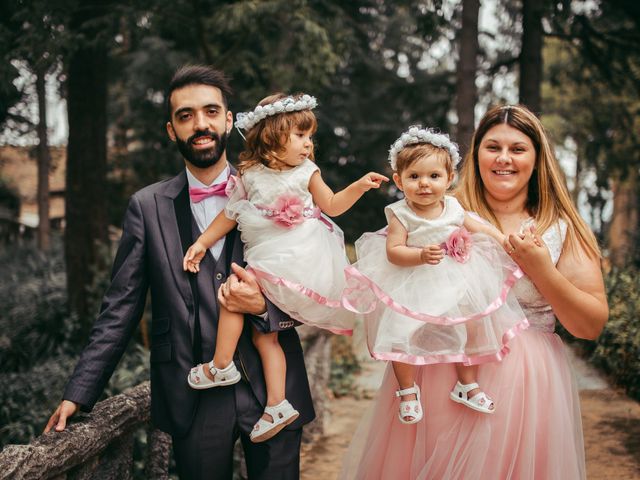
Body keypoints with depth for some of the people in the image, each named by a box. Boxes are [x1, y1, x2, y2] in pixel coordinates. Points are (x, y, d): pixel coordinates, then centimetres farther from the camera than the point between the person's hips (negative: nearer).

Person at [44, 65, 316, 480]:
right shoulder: (148, 207, 2)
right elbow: (121, 308, 3)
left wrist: (263, 305, -17)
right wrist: (80, 392, -2)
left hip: (271, 389, 0)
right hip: (193, 399, 0)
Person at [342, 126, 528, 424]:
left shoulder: (453, 208, -1)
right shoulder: (401, 215, -14)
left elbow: (479, 228, 15)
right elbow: (393, 251, -22)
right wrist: (421, 256, -37)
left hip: (455, 284, 4)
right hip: (412, 288, -4)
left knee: (473, 328, 6)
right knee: (401, 336, -11)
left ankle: (467, 384, 27)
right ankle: (407, 390, 12)